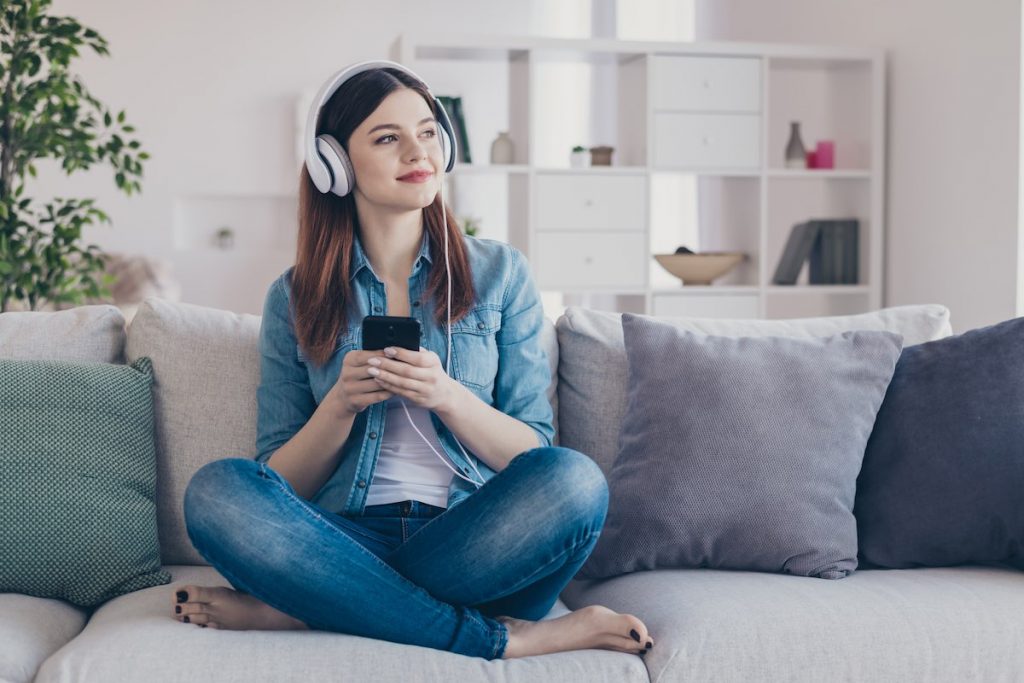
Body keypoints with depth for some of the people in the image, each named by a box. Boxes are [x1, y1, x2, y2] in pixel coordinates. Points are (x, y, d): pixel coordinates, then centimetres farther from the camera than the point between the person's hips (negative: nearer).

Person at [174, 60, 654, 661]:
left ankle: (297, 611, -23)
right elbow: (281, 485, 9)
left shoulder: (500, 273, 10)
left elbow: (534, 455, 7)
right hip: (350, 538, 0)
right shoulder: (296, 298, 11)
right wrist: (341, 404, -11)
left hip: (472, 541, 0)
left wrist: (447, 396, -12)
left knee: (574, 479, -32)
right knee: (217, 490, -29)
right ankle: (505, 638, -26)